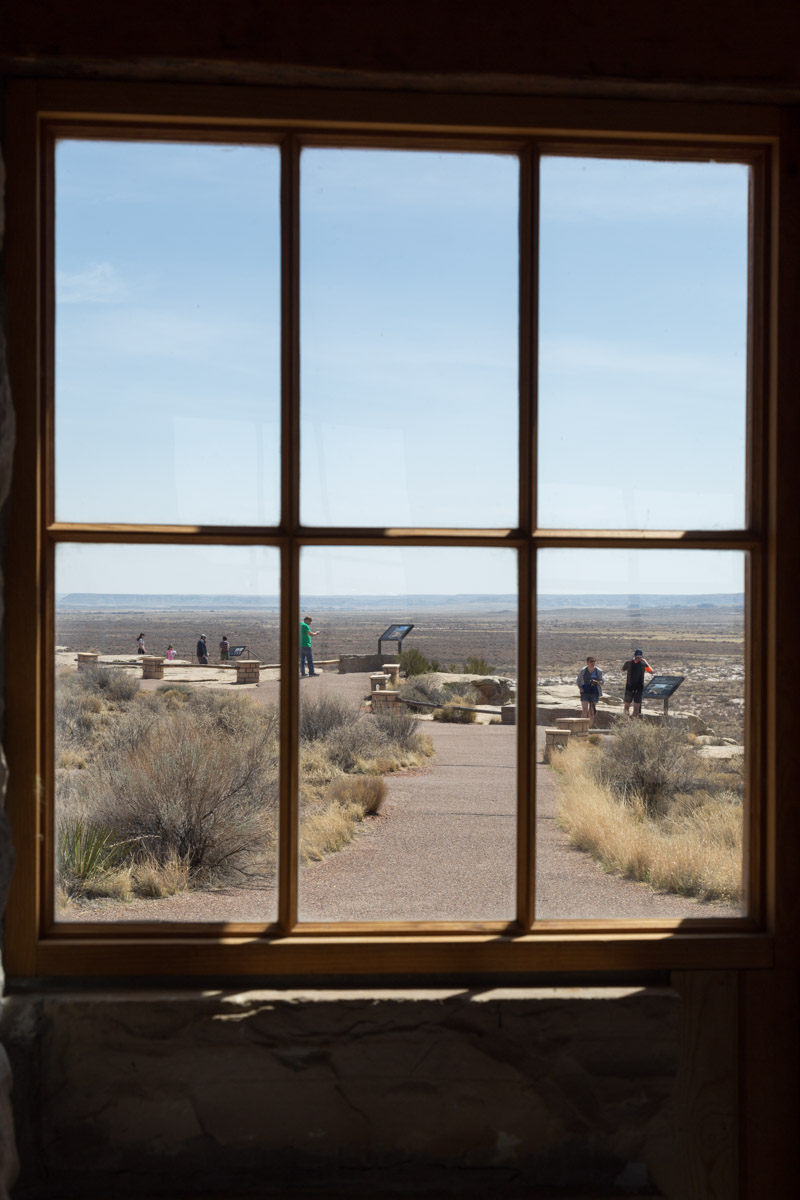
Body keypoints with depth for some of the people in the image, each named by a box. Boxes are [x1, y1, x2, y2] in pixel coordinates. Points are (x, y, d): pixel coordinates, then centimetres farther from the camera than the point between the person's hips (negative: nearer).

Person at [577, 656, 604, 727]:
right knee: (584, 710, -13)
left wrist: (596, 682, -18)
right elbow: (578, 681, 7)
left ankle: (589, 727, 16)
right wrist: (580, 688, -10)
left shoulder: (598, 671, 1)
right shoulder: (583, 671, -1)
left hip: (594, 693, 2)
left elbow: (602, 682, 3)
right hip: (585, 692, -2)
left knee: (592, 711, 6)